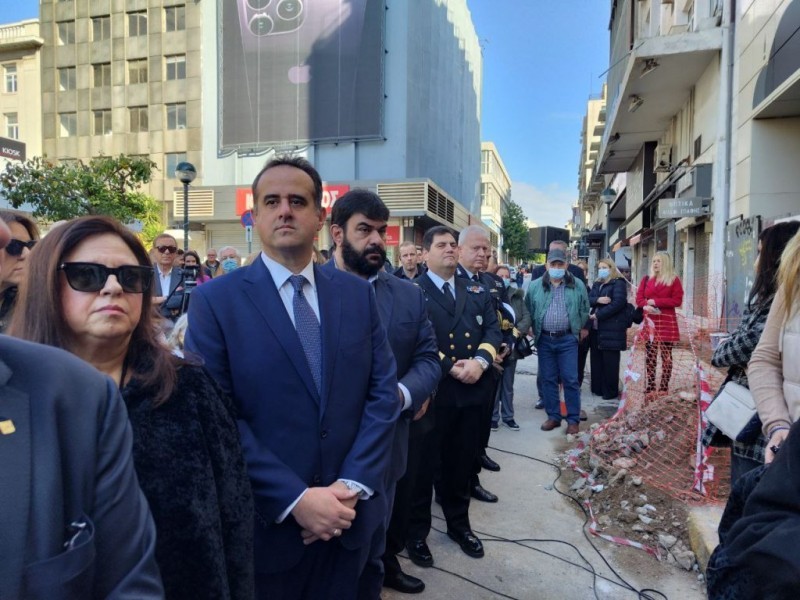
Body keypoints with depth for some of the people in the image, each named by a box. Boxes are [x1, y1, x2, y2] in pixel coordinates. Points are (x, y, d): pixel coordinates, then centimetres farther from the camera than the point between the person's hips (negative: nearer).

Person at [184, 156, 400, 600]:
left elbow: (383, 393, 0)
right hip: (265, 522, -3)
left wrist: (353, 486, -10)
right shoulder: (214, 300, -7)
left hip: (348, 515, 3)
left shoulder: (357, 294, 2)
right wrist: (295, 499, -17)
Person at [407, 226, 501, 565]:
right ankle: (417, 532, 25)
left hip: (473, 390, 5)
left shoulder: (477, 291, 14)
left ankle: (459, 523, 37)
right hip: (434, 390, -4)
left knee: (462, 461, 18)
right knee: (424, 463, 8)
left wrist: (480, 361, -12)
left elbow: (492, 329, 6)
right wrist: (450, 367, -18)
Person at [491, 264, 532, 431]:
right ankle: (493, 417, 18)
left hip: (512, 346, 4)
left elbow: (527, 316, 0)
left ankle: (508, 416, 26)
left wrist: (519, 330, -17)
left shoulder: (517, 295, 8)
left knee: (508, 385, 15)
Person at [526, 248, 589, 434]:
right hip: (544, 340, 2)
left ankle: (573, 419, 10)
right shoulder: (535, 286, 1)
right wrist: (531, 330, 7)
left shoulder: (577, 285, 1)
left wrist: (581, 328, 12)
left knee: (570, 379, 0)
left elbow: (584, 310, 10)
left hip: (567, 339, -1)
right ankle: (553, 416, 20)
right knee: (548, 379, 8)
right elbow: (528, 311, 9)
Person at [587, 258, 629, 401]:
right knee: (597, 359, 10)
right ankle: (597, 388, 19)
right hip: (596, 328, 7)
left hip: (612, 328, -7)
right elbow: (588, 300, 7)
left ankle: (610, 391, 7)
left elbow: (617, 303, -16)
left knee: (610, 361, -2)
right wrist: (598, 300, -16)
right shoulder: (596, 284, 18)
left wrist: (598, 315, -15)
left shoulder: (618, 283, -4)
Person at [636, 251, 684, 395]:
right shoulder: (647, 279, 14)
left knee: (666, 356, 0)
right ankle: (650, 386, 14)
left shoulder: (674, 280, 0)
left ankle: (664, 388, 5)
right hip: (649, 322, 4)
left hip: (667, 322, -4)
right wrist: (645, 306, -13)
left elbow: (677, 301, -9)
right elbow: (639, 298, 9)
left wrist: (655, 301, -13)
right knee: (650, 357, 7)